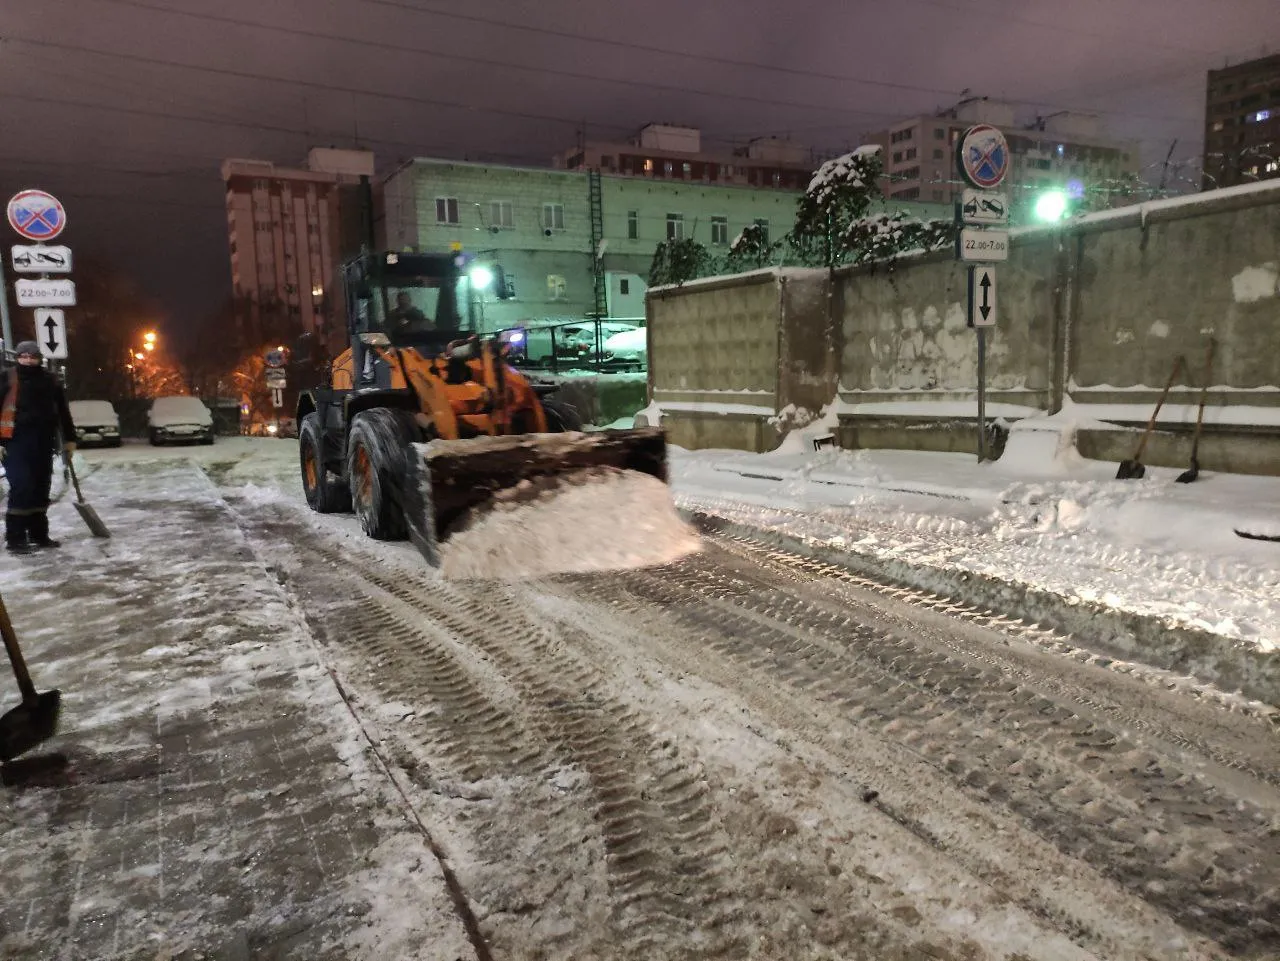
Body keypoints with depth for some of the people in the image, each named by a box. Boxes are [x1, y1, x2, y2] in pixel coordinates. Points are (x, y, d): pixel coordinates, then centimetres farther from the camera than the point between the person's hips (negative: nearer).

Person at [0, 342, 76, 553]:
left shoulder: (50, 380, 10)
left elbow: (62, 410, 16)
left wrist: (70, 438, 14)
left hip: (43, 443, 5)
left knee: (41, 490, 10)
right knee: (21, 489, -10)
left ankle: (39, 534, 20)